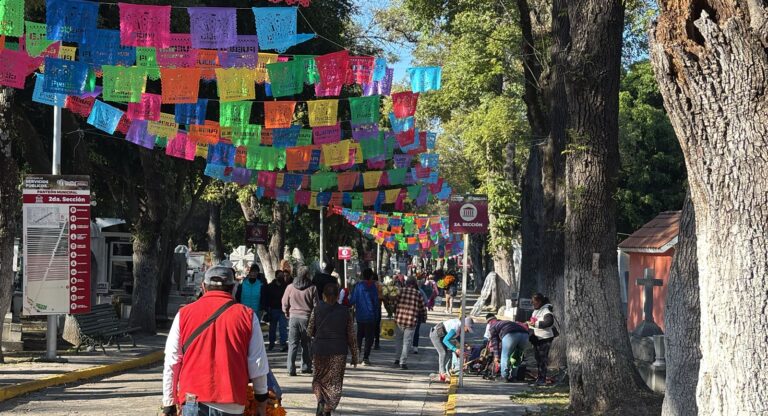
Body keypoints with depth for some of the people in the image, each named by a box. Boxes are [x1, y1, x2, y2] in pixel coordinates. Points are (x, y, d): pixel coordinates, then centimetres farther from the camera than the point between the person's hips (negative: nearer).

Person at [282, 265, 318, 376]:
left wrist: (287, 314, 20)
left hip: (293, 317, 1)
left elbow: (285, 303, 4)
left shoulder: (290, 287, -1)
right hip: (307, 318, -1)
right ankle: (306, 367, 14)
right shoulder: (312, 288, -6)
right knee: (306, 344, 10)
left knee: (293, 344, 3)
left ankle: (291, 369, -2)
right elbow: (316, 305, -1)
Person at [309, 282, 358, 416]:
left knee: (319, 378, 16)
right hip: (339, 352, 0)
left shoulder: (317, 309, -3)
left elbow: (310, 332, 4)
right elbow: (351, 336, 1)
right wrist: (354, 356, 9)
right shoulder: (345, 311, -2)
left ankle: (321, 400, -9)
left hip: (319, 350, 0)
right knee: (335, 382, 9)